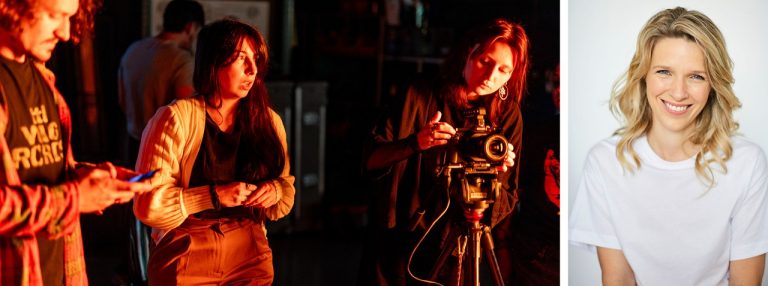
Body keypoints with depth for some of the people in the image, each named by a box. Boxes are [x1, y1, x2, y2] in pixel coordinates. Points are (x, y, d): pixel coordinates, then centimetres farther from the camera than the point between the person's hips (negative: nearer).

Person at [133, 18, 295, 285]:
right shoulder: (175, 118, -12)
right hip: (186, 261, -4)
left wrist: (276, 190, -11)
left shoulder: (268, 121, 2)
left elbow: (287, 186, 12)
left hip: (251, 261, 4)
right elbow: (149, 203, -15)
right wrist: (214, 195, -23)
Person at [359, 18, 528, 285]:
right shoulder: (420, 97, -6)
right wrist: (414, 144, -26)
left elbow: (505, 204, -3)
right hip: (397, 249, -1)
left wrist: (496, 175, -23)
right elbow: (371, 160, -10)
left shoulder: (508, 116, -2)